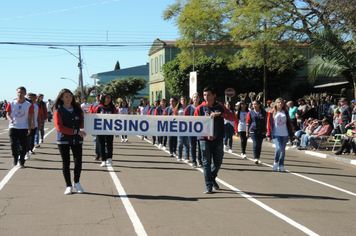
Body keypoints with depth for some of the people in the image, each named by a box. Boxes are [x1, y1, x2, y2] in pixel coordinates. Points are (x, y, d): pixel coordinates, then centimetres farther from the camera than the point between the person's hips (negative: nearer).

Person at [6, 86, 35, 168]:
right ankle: (15, 159, 20)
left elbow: (29, 117, 4)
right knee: (13, 144, 0)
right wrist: (12, 121, -14)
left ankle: (21, 162, 9)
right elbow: (8, 114, 6)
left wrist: (29, 128, -3)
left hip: (24, 128, -1)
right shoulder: (11, 103, 3)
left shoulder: (29, 105, 1)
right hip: (13, 127, 1)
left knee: (23, 145, -2)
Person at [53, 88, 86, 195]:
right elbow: (59, 127, -11)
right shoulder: (58, 111, -2)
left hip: (77, 140, 3)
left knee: (78, 162, -5)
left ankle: (76, 182, 18)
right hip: (63, 140, -3)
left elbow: (81, 124, 14)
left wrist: (86, 119, -8)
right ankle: (68, 186, 13)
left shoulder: (77, 109, 10)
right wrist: (76, 131, -15)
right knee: (66, 163, 1)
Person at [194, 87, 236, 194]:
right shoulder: (200, 108, 2)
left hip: (218, 139, 2)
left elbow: (233, 117, -5)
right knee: (206, 162, -4)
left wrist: (220, 114, -20)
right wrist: (206, 135, -13)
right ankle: (208, 185, 3)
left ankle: (212, 178, 34)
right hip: (205, 139, -1)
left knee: (218, 162, 8)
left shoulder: (220, 107, 4)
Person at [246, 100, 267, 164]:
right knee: (255, 144, -13)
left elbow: (266, 122, 12)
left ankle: (258, 158, 20)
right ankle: (255, 158, -13)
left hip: (261, 132, 2)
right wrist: (247, 132, 2)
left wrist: (266, 131, 10)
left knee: (259, 145, 7)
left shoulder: (264, 113, 6)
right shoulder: (250, 113, 4)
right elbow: (248, 123, 6)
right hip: (253, 131, -2)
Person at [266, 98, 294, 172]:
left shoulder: (285, 112, 11)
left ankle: (281, 165, 12)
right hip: (276, 134, -3)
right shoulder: (271, 113, 2)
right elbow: (269, 124, 1)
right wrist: (269, 135, -3)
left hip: (285, 134, 3)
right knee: (279, 148, -19)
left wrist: (291, 133, 8)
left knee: (283, 149, 3)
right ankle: (276, 162, 4)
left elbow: (289, 123, 13)